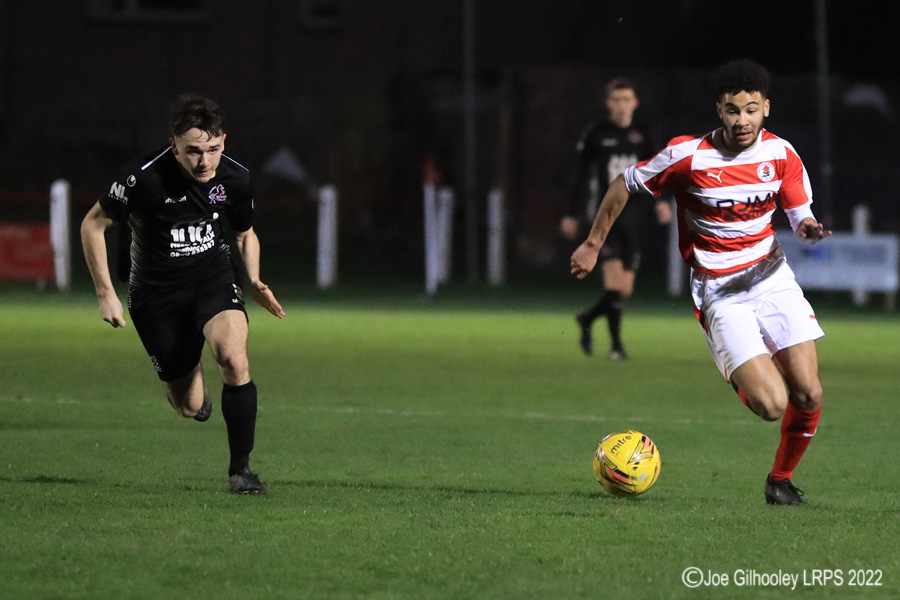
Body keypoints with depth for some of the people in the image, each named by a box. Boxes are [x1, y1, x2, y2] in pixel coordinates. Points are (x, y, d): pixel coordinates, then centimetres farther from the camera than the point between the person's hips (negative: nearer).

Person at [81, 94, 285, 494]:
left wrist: (254, 282, -6)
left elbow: (245, 234, 11)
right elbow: (93, 224, -8)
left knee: (234, 359, -28)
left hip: (214, 274, 2)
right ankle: (181, 381, 44)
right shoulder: (144, 178, -23)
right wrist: (106, 294, -10)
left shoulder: (235, 179, -11)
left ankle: (241, 468, -15)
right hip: (157, 291, -1)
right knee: (190, 406, 4)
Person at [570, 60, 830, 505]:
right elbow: (625, 184, 0)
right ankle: (741, 379, 22)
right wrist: (593, 244, 6)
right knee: (772, 406, -17)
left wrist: (808, 228, -20)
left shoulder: (780, 154, -4)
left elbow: (800, 216, 6)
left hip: (770, 275, 4)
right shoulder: (688, 156, -14)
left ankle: (781, 478, 20)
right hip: (719, 293, -4)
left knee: (808, 394, -8)